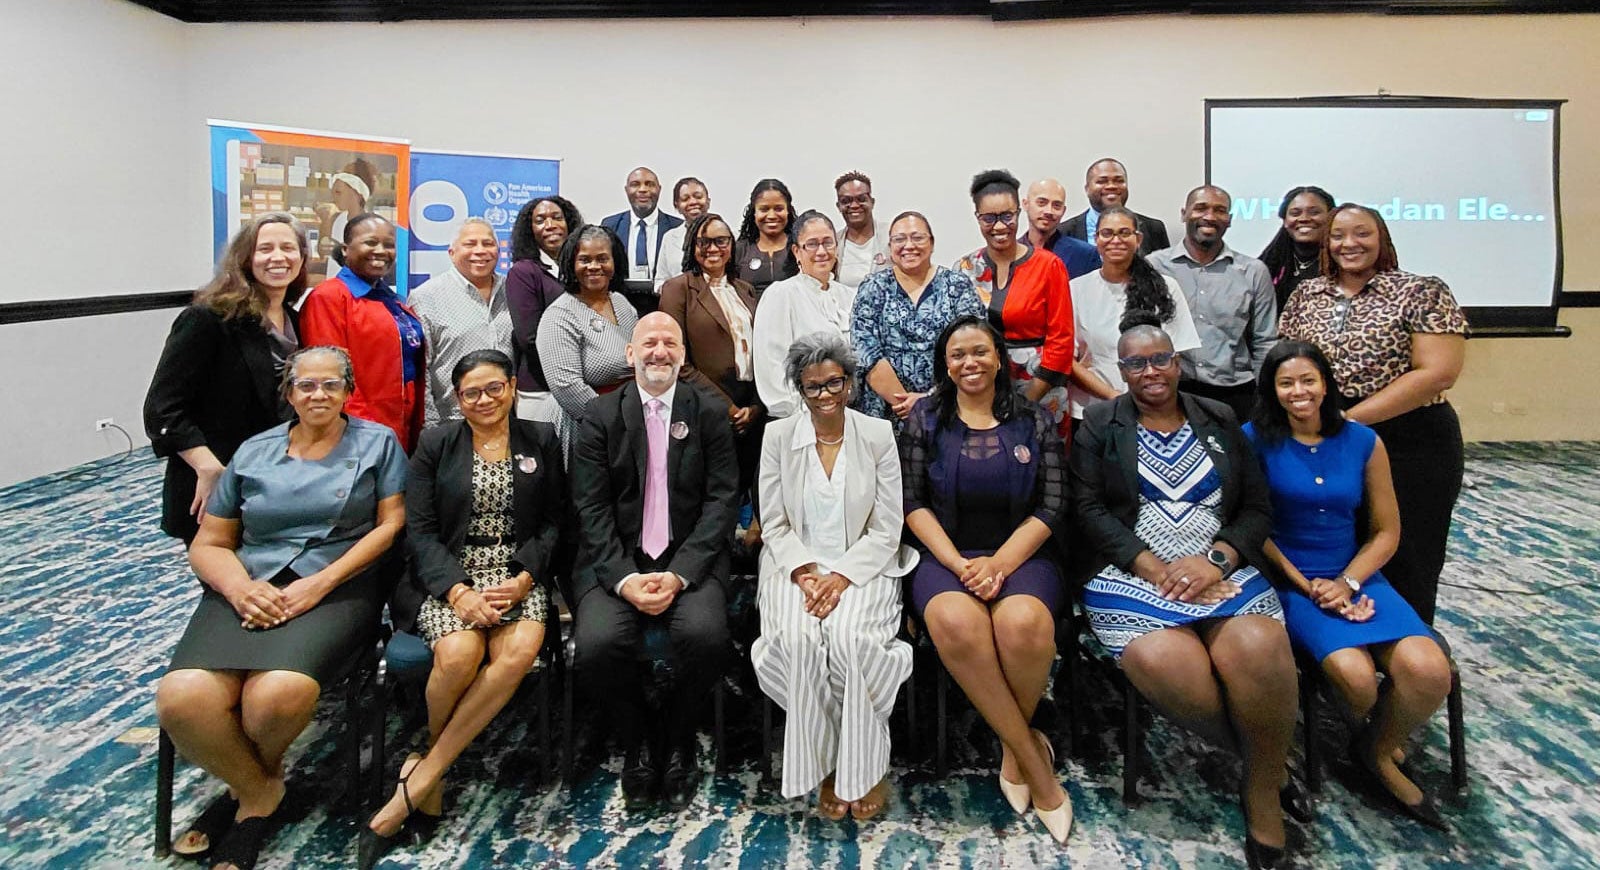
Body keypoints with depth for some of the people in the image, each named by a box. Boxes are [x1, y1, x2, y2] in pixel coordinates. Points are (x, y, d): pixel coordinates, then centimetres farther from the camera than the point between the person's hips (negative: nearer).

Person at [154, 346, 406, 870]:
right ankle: (258, 792, 3)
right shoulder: (253, 453, 17)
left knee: (278, 696, -32)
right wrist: (238, 587, -9)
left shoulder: (377, 443, 10)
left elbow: (390, 524, 1)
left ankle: (256, 775, 7)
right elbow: (208, 544, 15)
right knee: (183, 699, -26)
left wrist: (321, 583, -11)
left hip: (337, 587, -3)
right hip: (249, 589, 3)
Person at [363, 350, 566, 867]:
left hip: (519, 576, 1)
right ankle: (435, 769, -3)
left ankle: (421, 776, -18)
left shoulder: (542, 441, 11)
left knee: (520, 650, -31)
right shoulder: (435, 445, 9)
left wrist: (524, 579, -10)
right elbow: (419, 532, 1)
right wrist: (458, 592, -15)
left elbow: (554, 522, 7)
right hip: (449, 576, -1)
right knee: (458, 654, -32)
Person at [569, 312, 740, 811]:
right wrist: (624, 578, -15)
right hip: (616, 561, 1)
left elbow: (722, 501, -1)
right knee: (597, 644, -26)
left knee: (705, 635, -29)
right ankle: (638, 740, 7)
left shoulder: (709, 414, 5)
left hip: (690, 559, 0)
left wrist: (679, 574, -14)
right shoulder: (600, 416, 5)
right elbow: (591, 508, -1)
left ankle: (677, 739, 4)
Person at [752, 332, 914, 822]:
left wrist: (841, 576, -14)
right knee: (798, 638, -30)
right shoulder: (778, 437, 4)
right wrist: (804, 573, -13)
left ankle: (866, 766, -9)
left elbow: (886, 530, -1)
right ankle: (823, 763, -8)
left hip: (862, 566, -1)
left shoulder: (879, 436, 1)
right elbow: (775, 524, 3)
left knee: (847, 635, -31)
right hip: (797, 566, 1)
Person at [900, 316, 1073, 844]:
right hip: (946, 556, 0)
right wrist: (959, 565, -12)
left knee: (1024, 622, -35)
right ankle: (1035, 757, -16)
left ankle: (1012, 750, -5)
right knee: (955, 622, -35)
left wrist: (999, 564, -14)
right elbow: (913, 502, 1)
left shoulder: (1034, 423, 9)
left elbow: (1052, 507, 1)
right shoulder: (925, 419, 10)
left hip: (1020, 555, 0)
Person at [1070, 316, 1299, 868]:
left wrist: (1217, 559, -10)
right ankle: (1267, 760, -2)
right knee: (1167, 663, -32)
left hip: (1221, 569, 2)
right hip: (1130, 573, -2)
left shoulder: (1220, 422, 15)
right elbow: (1089, 510, -2)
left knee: (1260, 651, -31)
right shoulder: (1099, 426, 8)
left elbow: (1258, 509, 10)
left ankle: (1263, 785, -4)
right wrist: (1156, 570, -13)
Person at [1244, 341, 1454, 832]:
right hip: (1289, 580, -3)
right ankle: (1374, 737, 14)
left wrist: (1347, 583, -8)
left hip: (1354, 576, 4)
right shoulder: (1254, 439, -4)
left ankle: (1378, 753, 10)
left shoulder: (1363, 442, 6)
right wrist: (1305, 586, -11)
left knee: (1428, 671, -21)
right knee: (1355, 675, -26)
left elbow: (1387, 532, 8)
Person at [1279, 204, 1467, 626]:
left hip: (1410, 445, -3)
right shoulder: (1306, 294, 10)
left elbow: (1437, 373, -12)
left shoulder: (1423, 292, -3)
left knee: (1403, 569, 5)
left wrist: (1350, 418, -16)